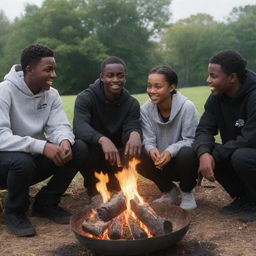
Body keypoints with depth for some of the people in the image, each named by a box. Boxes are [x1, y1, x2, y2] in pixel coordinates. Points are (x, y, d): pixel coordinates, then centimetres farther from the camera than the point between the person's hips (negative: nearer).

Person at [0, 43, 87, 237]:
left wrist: (64, 141, -33)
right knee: (22, 161, -39)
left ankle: (47, 203, 4)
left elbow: (60, 126, -8)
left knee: (78, 149, -15)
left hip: (35, 157, 6)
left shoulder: (51, 94, -1)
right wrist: (43, 146, -40)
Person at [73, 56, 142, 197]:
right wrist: (103, 140, -53)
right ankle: (94, 191, -8)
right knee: (86, 147, -35)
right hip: (92, 156, -3)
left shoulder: (132, 103, -5)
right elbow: (79, 127, -32)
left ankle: (114, 185, 6)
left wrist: (135, 134, -46)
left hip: (117, 156, 3)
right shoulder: (86, 98, -16)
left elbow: (132, 127, -18)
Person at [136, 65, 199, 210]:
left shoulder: (187, 107, -18)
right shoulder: (145, 110, -6)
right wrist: (151, 149, -33)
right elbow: (148, 139, -8)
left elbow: (191, 140, -17)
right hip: (161, 164, 4)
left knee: (186, 154, -37)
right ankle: (170, 190, 5)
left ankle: (187, 193, -3)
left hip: (186, 162, -3)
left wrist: (171, 151, -35)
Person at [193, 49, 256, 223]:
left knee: (241, 156, -36)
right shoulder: (216, 98, -4)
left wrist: (215, 154, -24)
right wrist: (204, 153, -31)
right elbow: (204, 129, -9)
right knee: (201, 153, -14)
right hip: (233, 154, 7)